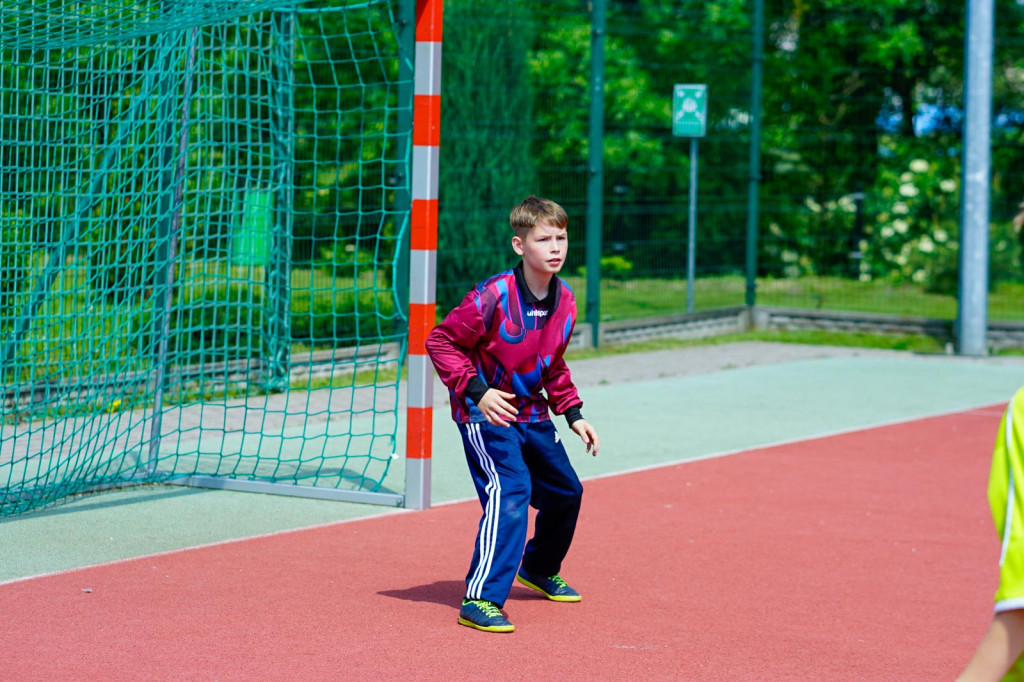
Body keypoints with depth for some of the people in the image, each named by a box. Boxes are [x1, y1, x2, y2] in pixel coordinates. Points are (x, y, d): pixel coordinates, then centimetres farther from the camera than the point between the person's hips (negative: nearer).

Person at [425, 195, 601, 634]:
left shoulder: (565, 301, -1)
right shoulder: (494, 296, -24)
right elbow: (440, 341, -18)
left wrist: (573, 414, 8)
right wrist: (476, 391, -27)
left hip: (532, 413, 8)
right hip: (485, 415, -8)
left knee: (565, 491, 18)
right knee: (510, 492, -24)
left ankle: (539, 569, 46)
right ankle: (481, 600, -23)